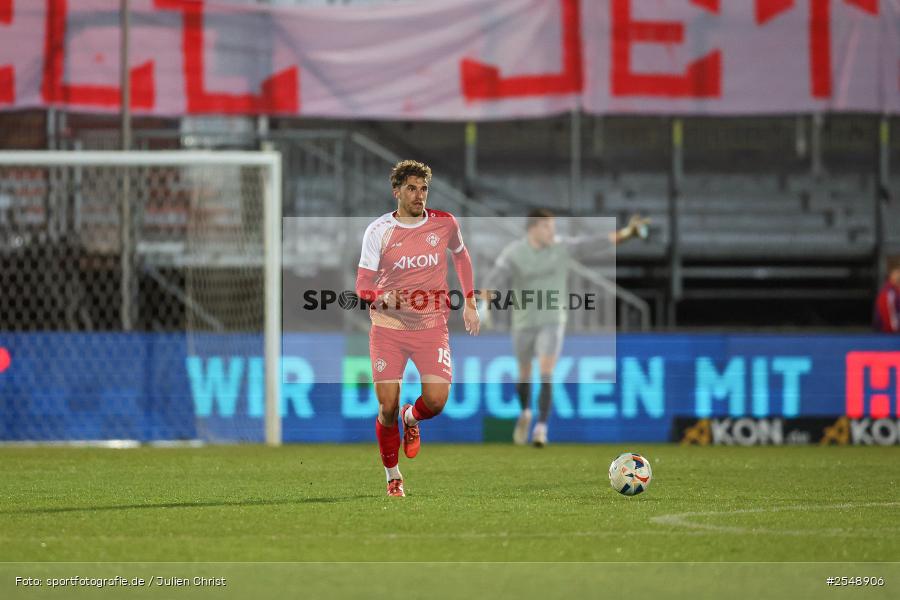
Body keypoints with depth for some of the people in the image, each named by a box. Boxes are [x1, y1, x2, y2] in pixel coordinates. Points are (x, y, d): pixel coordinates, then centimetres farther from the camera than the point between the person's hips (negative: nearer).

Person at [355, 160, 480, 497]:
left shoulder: (444, 224, 0)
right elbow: (362, 285, -4)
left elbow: (461, 256, 21)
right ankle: (392, 475, 16)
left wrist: (469, 304, 19)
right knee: (387, 406, -5)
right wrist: (382, 298, -26)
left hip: (432, 327, 1)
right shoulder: (378, 231, -5)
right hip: (388, 327, -1)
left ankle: (411, 419, 24)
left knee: (436, 401, -14)